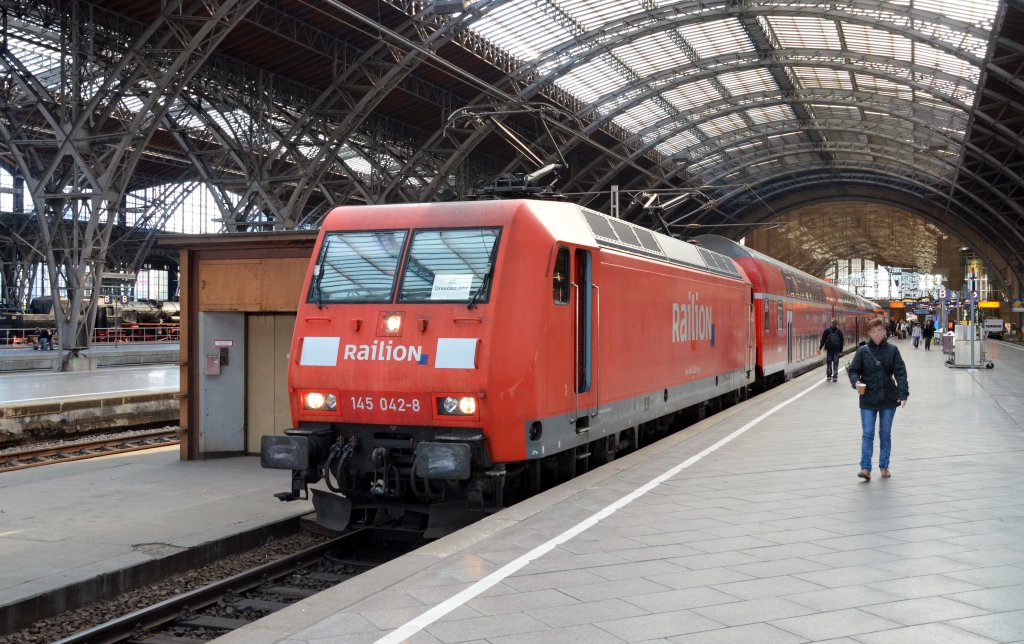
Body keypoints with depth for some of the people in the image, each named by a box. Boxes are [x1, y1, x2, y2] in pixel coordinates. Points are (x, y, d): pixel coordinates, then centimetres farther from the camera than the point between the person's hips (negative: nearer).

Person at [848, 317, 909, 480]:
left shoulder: (892, 350, -2)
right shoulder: (863, 351, -1)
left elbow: (900, 372, -5)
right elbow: (853, 370, 4)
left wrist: (903, 393, -15)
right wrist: (856, 382, -17)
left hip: (888, 399, 1)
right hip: (868, 400, -1)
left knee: (886, 434, 11)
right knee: (867, 434, -3)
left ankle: (884, 466, 22)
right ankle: (865, 468, -4)